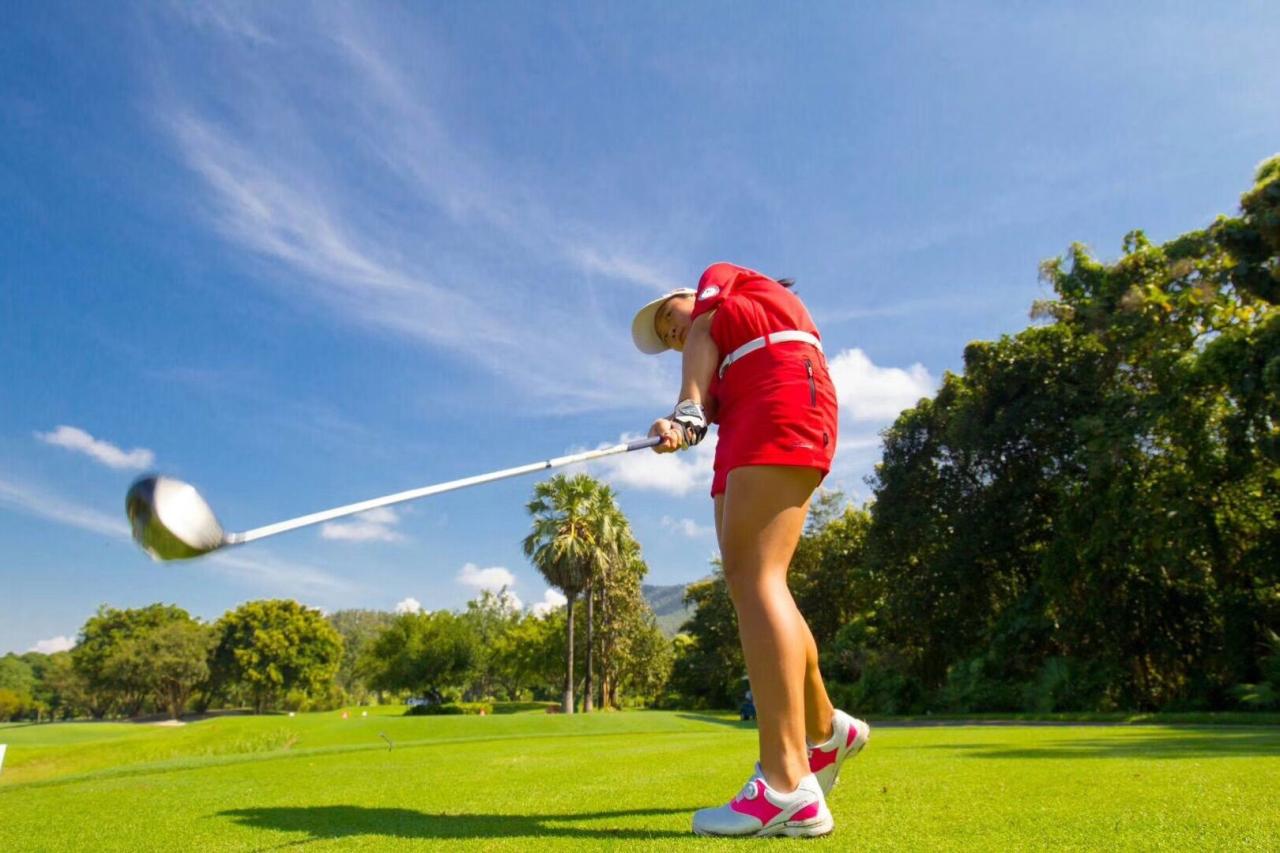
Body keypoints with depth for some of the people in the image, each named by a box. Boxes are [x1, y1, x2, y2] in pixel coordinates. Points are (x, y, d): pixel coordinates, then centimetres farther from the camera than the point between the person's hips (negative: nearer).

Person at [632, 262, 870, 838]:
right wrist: (682, 426, -8)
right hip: (748, 426, 9)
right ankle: (825, 729, 21)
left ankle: (789, 789, -27)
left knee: (754, 577, -20)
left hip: (783, 400, -9)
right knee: (746, 581, 6)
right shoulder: (721, 356, 37)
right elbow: (711, 400, 14)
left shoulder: (718, 275, 24)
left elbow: (703, 332, 4)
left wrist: (688, 411, -9)